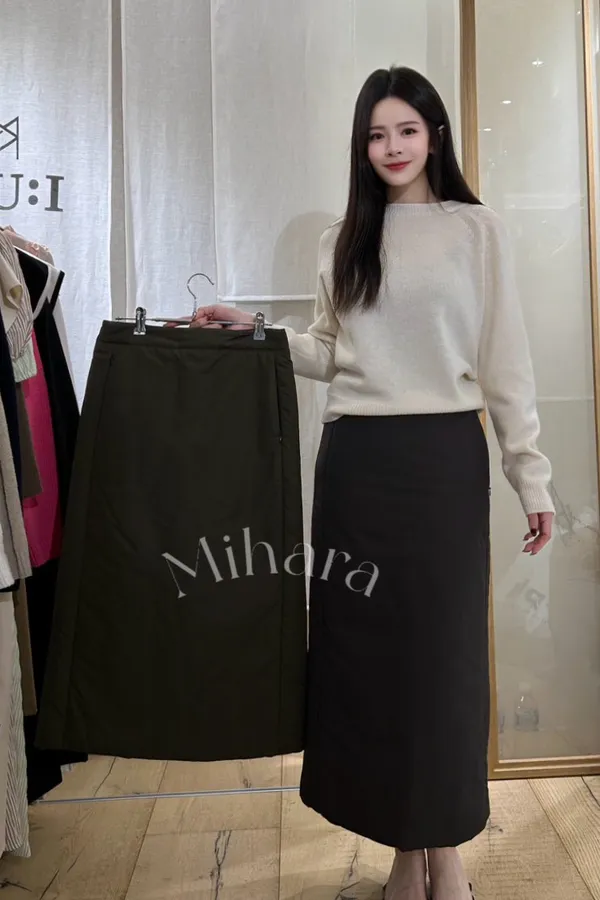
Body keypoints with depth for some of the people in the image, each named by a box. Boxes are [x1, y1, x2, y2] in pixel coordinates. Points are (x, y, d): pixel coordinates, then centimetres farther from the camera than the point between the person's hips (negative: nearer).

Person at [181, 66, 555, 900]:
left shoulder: (477, 228, 4)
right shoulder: (343, 239, 15)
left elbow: (507, 361, 1)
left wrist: (532, 477, 0)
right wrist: (255, 331, 3)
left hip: (443, 457, -3)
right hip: (355, 460, 3)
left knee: (442, 647, 3)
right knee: (364, 647, 6)